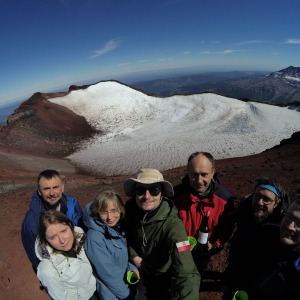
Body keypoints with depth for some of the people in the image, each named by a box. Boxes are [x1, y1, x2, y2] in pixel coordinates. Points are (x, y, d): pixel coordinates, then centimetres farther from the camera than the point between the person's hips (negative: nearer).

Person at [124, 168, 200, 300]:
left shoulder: (173, 226, -39)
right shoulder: (129, 208, -24)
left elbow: (187, 275, -46)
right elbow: (125, 234, -4)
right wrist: (133, 255, -17)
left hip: (163, 278, -3)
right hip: (141, 269, 4)